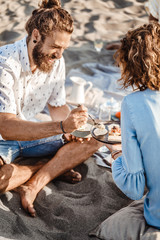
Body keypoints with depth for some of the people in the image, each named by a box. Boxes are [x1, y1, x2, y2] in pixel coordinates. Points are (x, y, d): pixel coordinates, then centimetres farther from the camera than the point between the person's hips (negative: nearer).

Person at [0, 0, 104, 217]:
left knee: (92, 139, -9)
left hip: (30, 133, 7)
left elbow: (57, 106, 6)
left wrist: (70, 128, -16)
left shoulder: (56, 62, -6)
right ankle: (55, 168, -13)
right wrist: (61, 127, -43)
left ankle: (33, 185, -19)